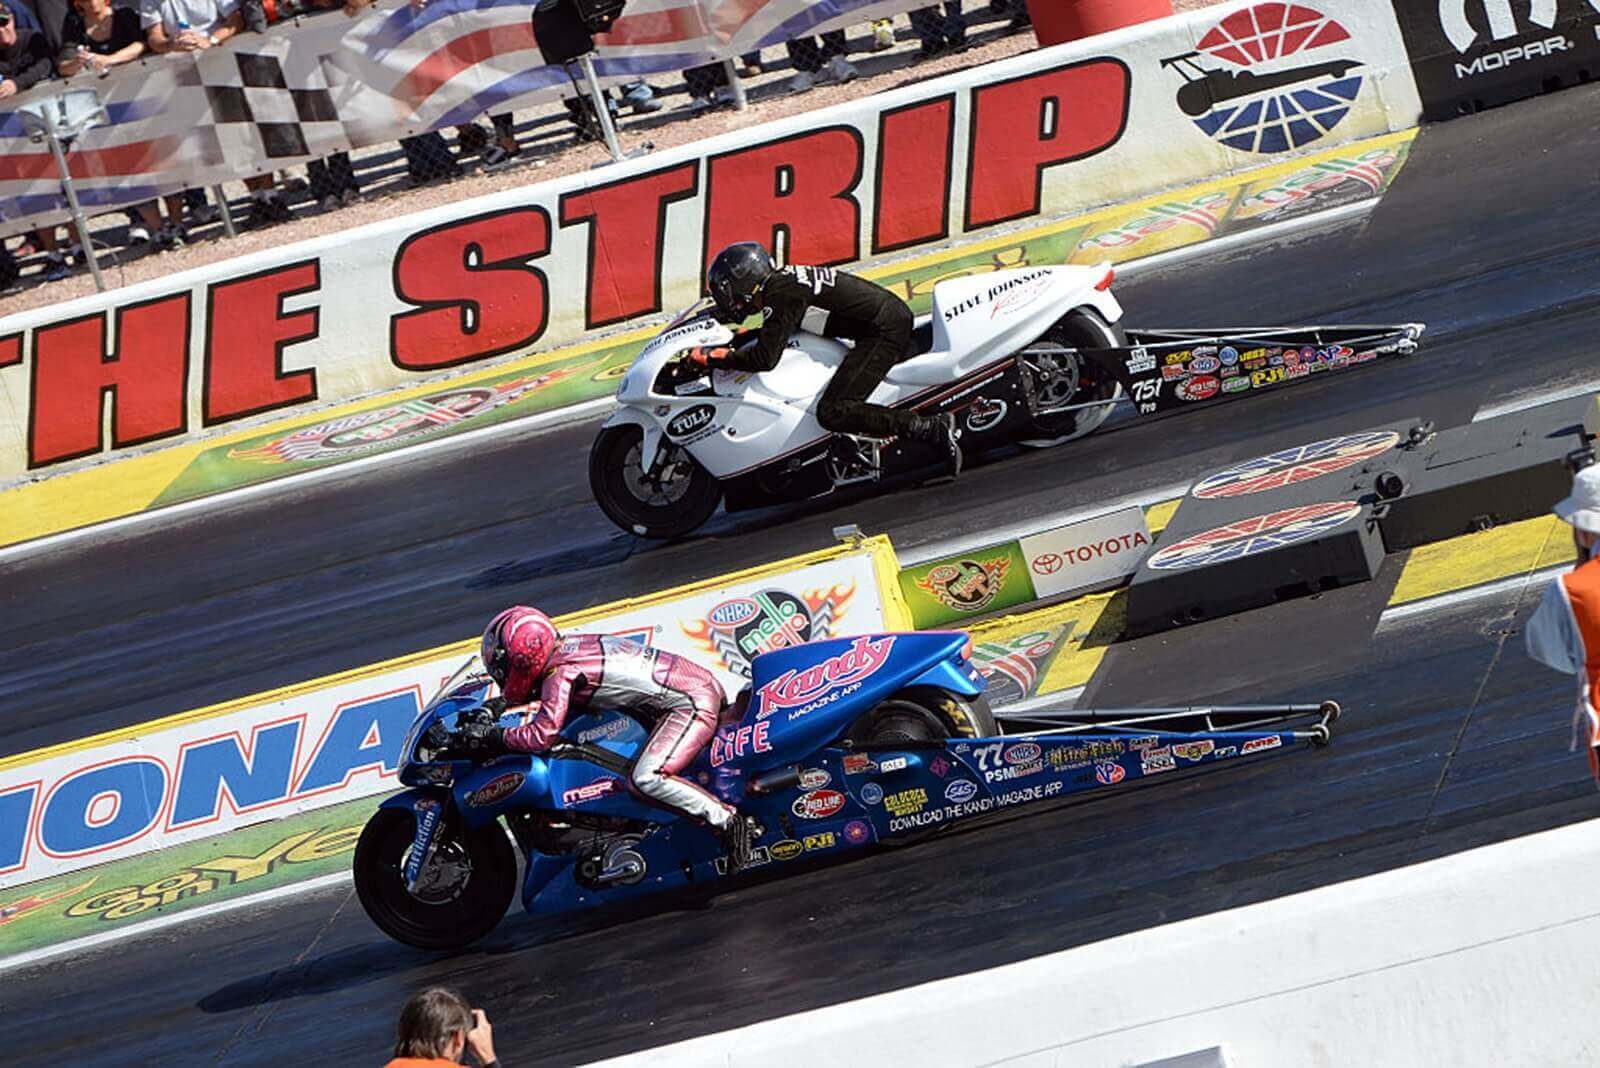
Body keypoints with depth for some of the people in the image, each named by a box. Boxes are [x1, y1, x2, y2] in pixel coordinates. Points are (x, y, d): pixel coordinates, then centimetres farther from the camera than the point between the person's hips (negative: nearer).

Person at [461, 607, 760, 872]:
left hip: (691, 702, -10)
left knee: (646, 779, -27)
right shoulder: (566, 647, 11)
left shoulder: (560, 672, -17)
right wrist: (497, 707, 26)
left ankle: (730, 823, -22)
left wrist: (492, 736, -14)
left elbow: (542, 734, -26)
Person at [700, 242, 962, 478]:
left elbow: (766, 358, -21)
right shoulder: (782, 280, 15)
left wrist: (714, 358, -10)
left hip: (882, 331, -11)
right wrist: (734, 342, 24)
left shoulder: (780, 295, -16)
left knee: (832, 413, -21)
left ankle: (932, 428, -26)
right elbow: (772, 334, 32)